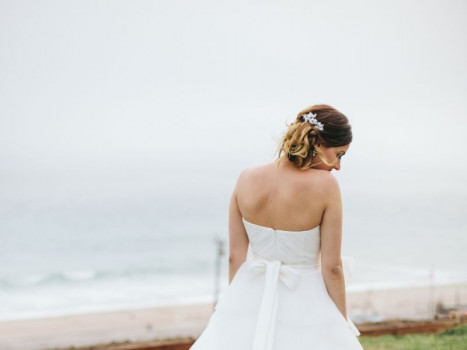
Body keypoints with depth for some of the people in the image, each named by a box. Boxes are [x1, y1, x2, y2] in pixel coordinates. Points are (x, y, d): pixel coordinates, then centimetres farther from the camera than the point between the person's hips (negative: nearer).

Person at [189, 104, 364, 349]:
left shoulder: (246, 179, -6)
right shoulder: (325, 185, -17)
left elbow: (235, 256, 0)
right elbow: (332, 267, -13)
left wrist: (235, 302, 13)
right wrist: (343, 325, -1)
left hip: (250, 299, 4)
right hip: (303, 305, -4)